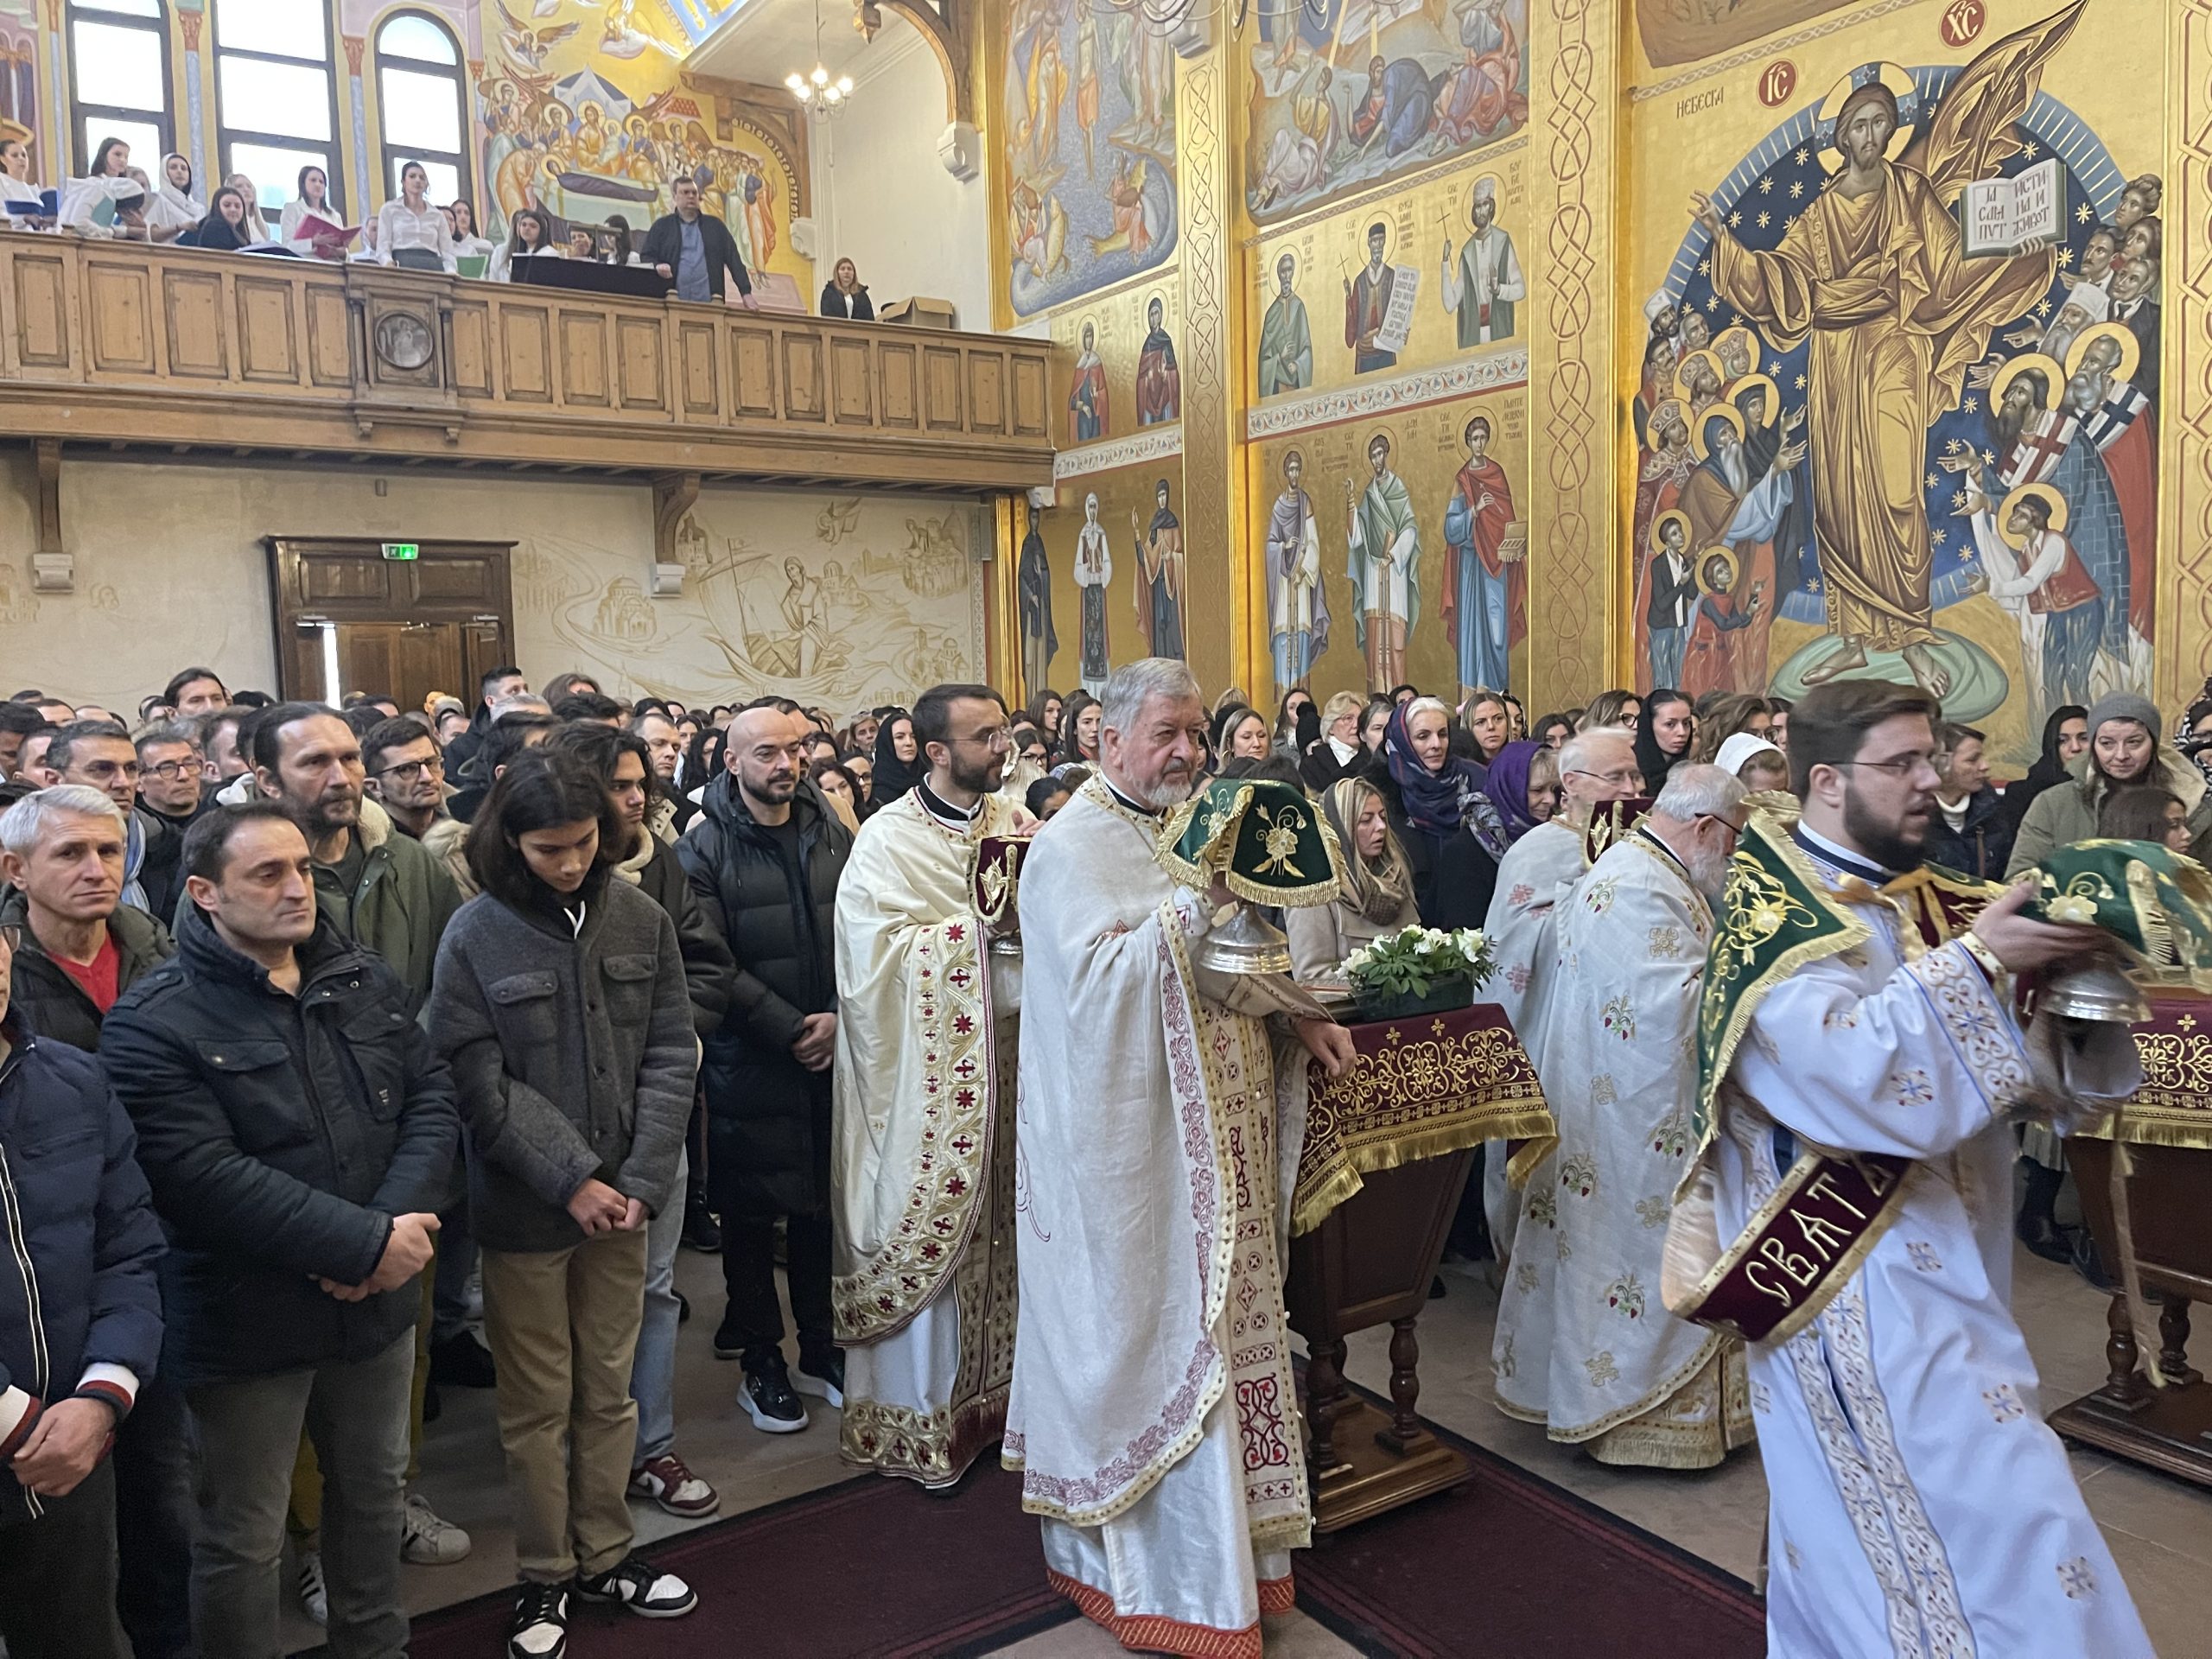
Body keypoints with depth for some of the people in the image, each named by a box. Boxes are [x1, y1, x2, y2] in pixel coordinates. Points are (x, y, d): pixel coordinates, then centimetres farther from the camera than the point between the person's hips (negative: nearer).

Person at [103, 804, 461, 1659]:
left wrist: (396, 1222, -18)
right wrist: (365, 1241, -25)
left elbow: (432, 1100, -1)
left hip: (377, 1300, 6)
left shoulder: (367, 981, 3)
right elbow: (204, 1175, -24)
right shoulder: (153, 1022, -15)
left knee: (376, 1490, 23)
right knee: (244, 1536, 11)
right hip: (245, 1320, -5)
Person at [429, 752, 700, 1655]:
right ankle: (543, 1575, 28)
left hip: (622, 1197, 3)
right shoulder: (475, 935, -9)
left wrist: (640, 1179, -10)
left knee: (608, 1389, 16)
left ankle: (603, 1554, 33)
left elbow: (670, 1052, -1)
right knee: (537, 1402, 10)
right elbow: (481, 1083, -11)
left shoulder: (641, 919, -2)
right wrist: (571, 1180, -16)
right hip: (525, 1207, -2)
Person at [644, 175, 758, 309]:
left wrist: (746, 293, -3)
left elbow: (734, 260, 10)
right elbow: (646, 257, 9)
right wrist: (657, 266, -15)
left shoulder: (715, 225, 16)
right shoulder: (661, 226, 13)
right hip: (673, 303, -1)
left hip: (708, 303, 1)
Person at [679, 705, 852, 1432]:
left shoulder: (831, 833, 6)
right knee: (750, 1211, 6)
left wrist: (840, 1017, -9)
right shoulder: (704, 849, -5)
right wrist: (789, 1028, -14)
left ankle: (820, 1346, 27)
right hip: (748, 1062, -3)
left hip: (832, 1049, 3)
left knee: (823, 1202, 11)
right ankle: (760, 1361, 21)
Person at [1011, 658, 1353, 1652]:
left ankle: (1225, 1541, 29)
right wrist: (1194, 897, -27)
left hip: (1213, 1137, 8)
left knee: (1216, 1321, 14)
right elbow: (1096, 977, -23)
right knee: (1152, 1336, 0)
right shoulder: (1073, 847, -11)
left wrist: (1298, 1016, 6)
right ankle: (1158, 1578, 15)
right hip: (1132, 1142, -8)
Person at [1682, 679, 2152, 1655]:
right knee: (2004, 1529, -10)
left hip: (1936, 1269, 8)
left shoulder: (1911, 906, 12)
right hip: (1861, 1287, -8)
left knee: (1863, 1521, 17)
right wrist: (1978, 962, -24)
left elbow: (2016, 1078, 11)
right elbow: (1851, 1070, -28)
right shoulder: (1774, 919, -12)